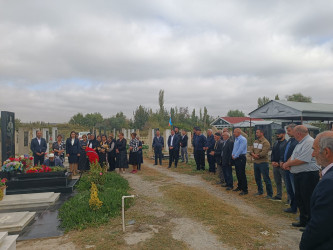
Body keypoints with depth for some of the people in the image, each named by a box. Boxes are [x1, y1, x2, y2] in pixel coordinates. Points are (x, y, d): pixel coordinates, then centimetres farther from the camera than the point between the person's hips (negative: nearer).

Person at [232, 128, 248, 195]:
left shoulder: (243, 139, -14)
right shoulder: (236, 139, 15)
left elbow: (240, 149, -19)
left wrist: (235, 156, -12)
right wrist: (233, 155, 5)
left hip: (241, 158, -9)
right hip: (236, 158, 9)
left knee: (242, 174, -7)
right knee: (238, 174, 15)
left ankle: (245, 190, -1)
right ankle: (239, 187, 28)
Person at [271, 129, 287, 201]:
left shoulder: (286, 143, -9)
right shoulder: (275, 143, 15)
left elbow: (285, 155, -15)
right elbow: (272, 153, 15)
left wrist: (279, 163, -16)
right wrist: (272, 161, 1)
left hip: (281, 165, -8)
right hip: (275, 165, 8)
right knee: (277, 182, 15)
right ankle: (278, 196, 26)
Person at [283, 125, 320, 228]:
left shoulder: (310, 142, -17)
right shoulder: (300, 143, 16)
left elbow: (302, 160, -24)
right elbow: (293, 156, 20)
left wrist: (288, 164, -11)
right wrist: (287, 163, -1)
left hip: (308, 176, -10)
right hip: (298, 175, 10)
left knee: (308, 201, -1)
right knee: (299, 198, 17)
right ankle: (303, 221, 30)